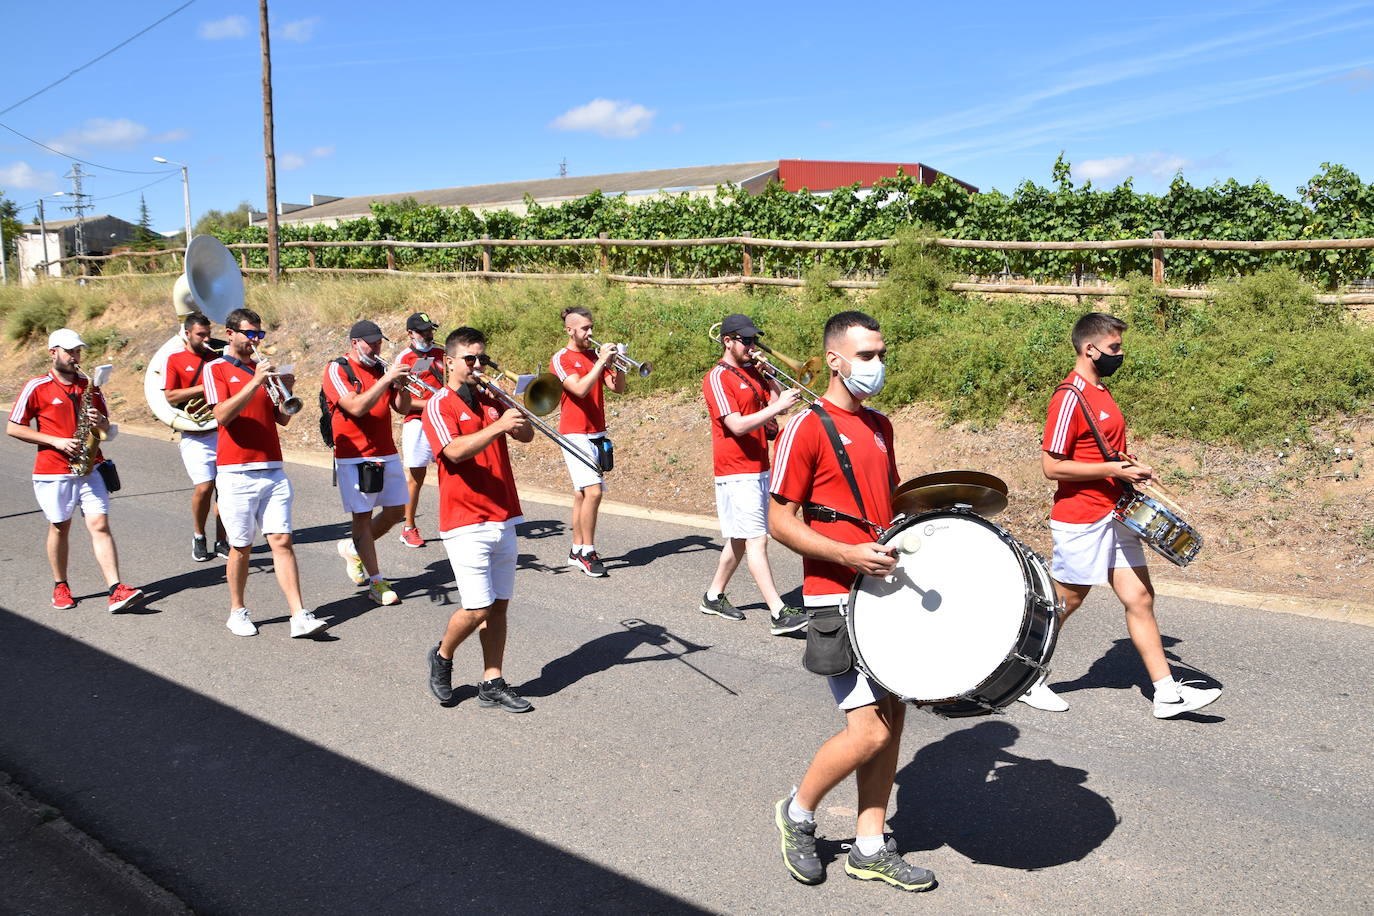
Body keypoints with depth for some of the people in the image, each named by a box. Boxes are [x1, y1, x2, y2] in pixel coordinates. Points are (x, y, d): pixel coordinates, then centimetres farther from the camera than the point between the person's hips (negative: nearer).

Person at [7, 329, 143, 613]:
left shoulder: (90, 386, 10)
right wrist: (56, 441, -13)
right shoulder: (37, 387, -3)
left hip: (90, 468, 2)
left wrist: (100, 422, -8)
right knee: (60, 527, 9)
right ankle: (60, 586, 27)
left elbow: (106, 427, 17)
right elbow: (14, 428, -3)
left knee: (100, 525, -6)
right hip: (53, 471, -2)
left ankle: (116, 590, -13)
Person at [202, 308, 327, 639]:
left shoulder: (264, 368, 16)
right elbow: (222, 415, -15)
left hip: (272, 469, 4)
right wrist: (256, 382, -22)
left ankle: (299, 617, -6)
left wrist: (285, 390, -8)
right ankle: (237, 612, 21)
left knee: (282, 541, -2)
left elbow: (282, 419, 10)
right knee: (241, 546, 4)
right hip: (237, 472, -4)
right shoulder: (216, 369, 1)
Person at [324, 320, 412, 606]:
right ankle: (376, 583, 5)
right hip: (354, 456, -6)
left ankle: (353, 548, 33)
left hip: (387, 454, 6)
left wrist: (402, 385, -14)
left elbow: (402, 408, 6)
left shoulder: (380, 368, 9)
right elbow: (357, 407, -23)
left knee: (396, 511, 10)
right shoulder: (337, 370, -8)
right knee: (362, 516, -1)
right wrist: (386, 379, -27)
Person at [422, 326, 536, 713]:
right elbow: (455, 451, -22)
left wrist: (517, 412, -9)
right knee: (478, 609, -8)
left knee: (499, 606, 8)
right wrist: (499, 426, -31)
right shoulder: (438, 406, -5)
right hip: (466, 523, -6)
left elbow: (527, 435, 8)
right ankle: (442, 656, 20)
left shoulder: (490, 402, 15)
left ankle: (492, 684, 15)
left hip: (503, 518, 6)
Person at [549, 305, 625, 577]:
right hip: (575, 435, -7)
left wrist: (617, 364, -8)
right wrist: (601, 361, -20)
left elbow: (618, 388, 7)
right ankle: (588, 551, -6)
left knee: (583, 493, 11)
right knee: (593, 491, -16)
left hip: (597, 434, 7)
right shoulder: (561, 359, -7)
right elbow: (580, 389, -21)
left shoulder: (595, 355, 12)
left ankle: (577, 551, 17)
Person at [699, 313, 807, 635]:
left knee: (740, 539, 15)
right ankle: (780, 613, -12)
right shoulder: (717, 378, -11)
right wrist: (777, 407, -27)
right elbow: (738, 425, -21)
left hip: (759, 468, 9)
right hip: (736, 472, -9)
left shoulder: (752, 372, 14)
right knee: (756, 540, -10)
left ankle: (714, 596, 28)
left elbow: (775, 403, 10)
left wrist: (769, 376, -1)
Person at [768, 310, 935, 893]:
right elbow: (780, 522, -13)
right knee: (869, 731, -8)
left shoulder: (880, 426, 13)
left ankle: (870, 847, 24)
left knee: (892, 717, 10)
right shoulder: (807, 428, -11)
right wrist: (849, 554, -24)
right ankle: (797, 813, 17)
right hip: (837, 598, -8)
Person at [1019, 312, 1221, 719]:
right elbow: (1052, 466, -22)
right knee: (1064, 604, 4)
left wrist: (1130, 468, 9)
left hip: (1113, 517, 9)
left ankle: (1167, 693, 13)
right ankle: (1027, 681, 20)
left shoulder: (1100, 391, 13)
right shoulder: (1070, 397, -17)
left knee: (1140, 598, 7)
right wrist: (1113, 470, -20)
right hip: (1080, 522, -9)